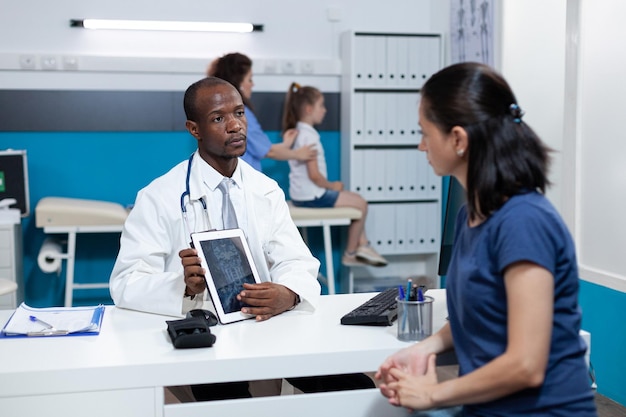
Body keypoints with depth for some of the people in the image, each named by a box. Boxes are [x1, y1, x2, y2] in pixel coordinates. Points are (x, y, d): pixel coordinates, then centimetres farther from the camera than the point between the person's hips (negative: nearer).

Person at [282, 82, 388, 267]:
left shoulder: (297, 132, 11)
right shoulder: (309, 136, -20)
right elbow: (314, 175, -24)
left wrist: (330, 186, 10)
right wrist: (332, 185, -7)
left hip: (301, 193, 10)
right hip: (311, 196, -10)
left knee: (356, 198, 21)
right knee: (361, 204, 2)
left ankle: (362, 245, 19)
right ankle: (350, 254, 13)